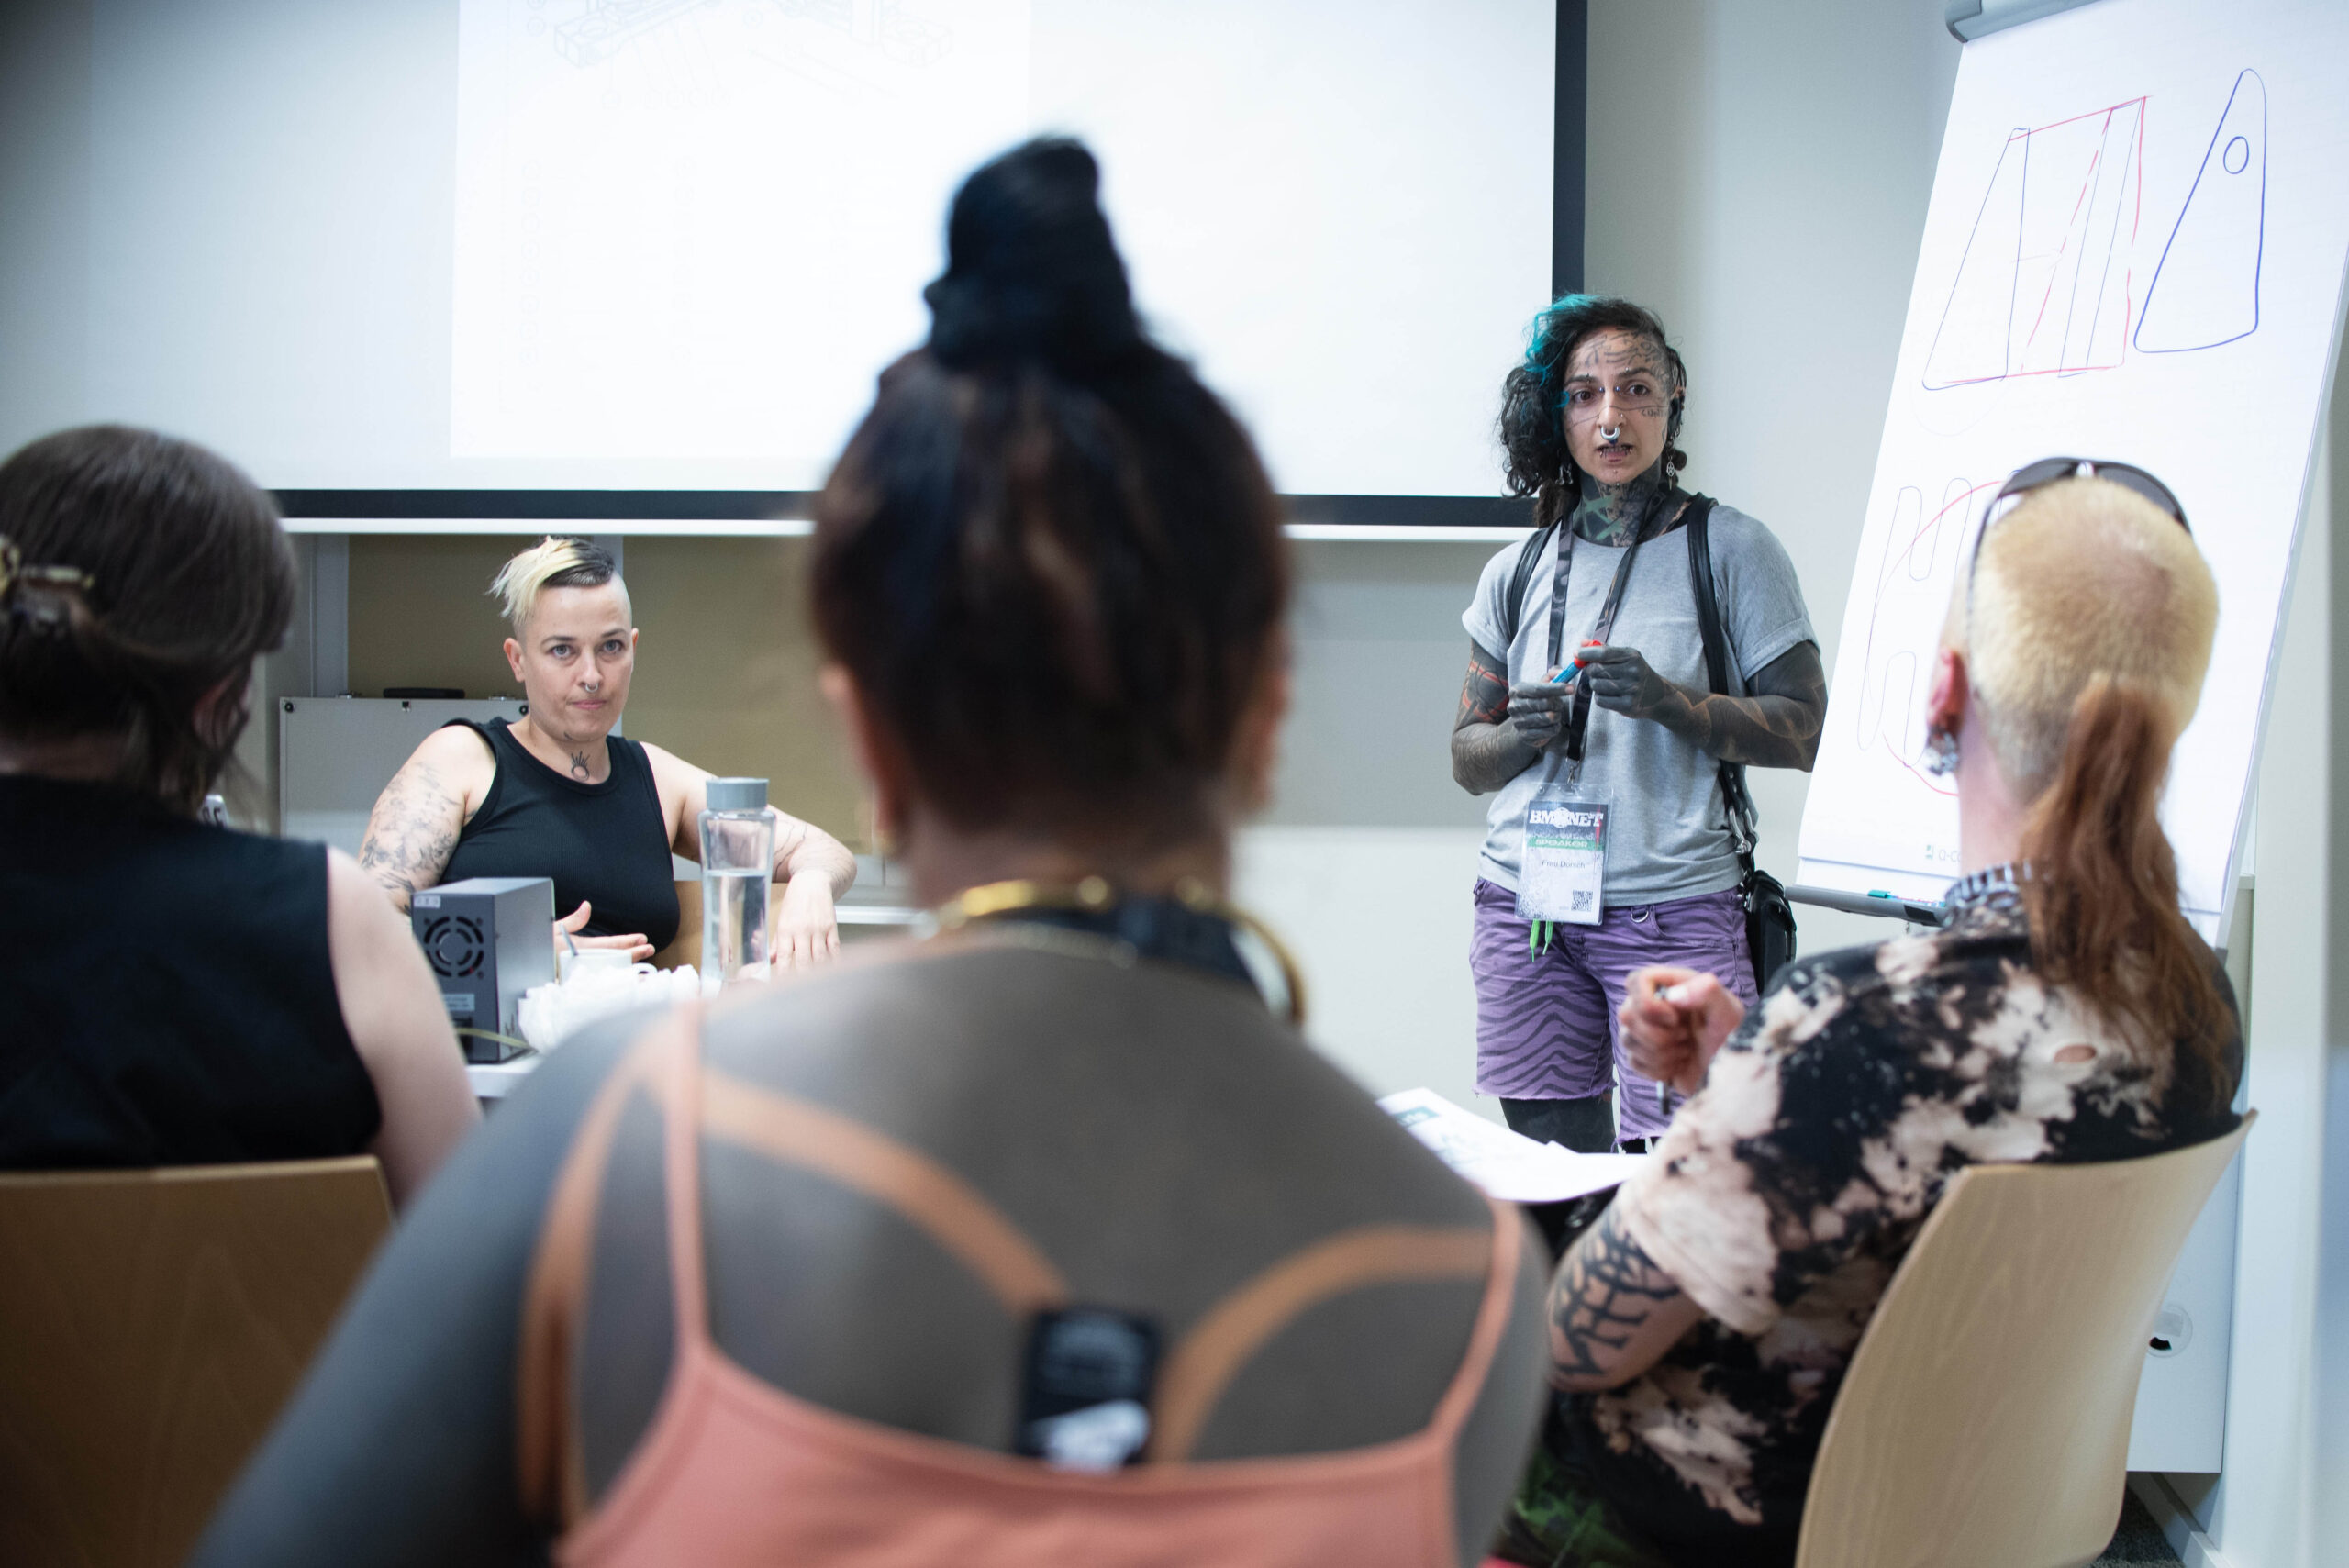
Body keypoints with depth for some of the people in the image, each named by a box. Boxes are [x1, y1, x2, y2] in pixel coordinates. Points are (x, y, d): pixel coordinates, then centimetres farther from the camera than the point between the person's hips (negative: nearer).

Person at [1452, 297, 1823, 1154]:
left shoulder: (1731, 549, 3)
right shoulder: (1516, 572, 13)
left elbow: (1803, 731, -2)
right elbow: (1467, 761, 15)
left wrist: (1667, 701, -16)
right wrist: (1521, 733, -7)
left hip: (1673, 910, -3)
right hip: (1526, 907, 4)